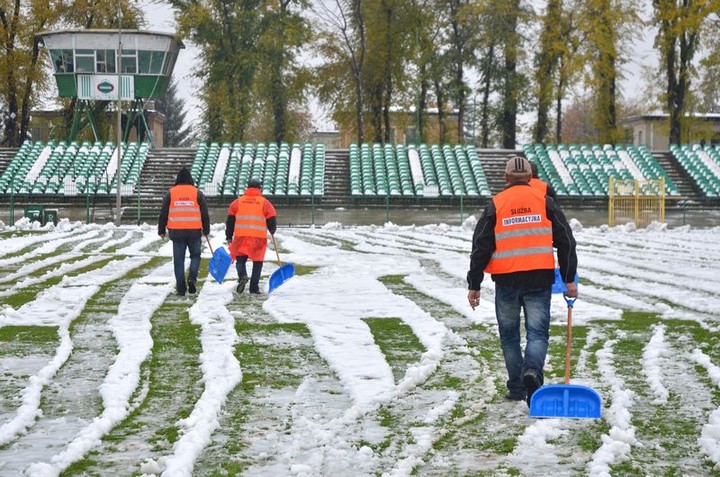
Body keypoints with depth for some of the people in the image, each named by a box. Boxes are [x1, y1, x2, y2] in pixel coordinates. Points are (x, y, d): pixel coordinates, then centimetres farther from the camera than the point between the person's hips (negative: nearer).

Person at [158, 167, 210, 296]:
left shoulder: (170, 193, 4)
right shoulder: (197, 193, 3)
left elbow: (163, 213, 6)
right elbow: (205, 214, 6)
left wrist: (161, 230, 14)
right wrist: (206, 230, 17)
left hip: (176, 232, 0)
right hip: (194, 232, 0)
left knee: (178, 260, 5)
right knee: (195, 255, 15)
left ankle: (181, 288, 4)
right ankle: (192, 278, -7)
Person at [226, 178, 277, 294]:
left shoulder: (237, 202, 8)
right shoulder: (265, 203, 3)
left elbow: (230, 220, 9)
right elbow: (272, 221, 3)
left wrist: (229, 237, 17)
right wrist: (272, 231, 25)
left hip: (241, 237, 1)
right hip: (259, 238, -1)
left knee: (240, 260, 9)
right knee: (257, 263, 9)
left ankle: (242, 276, -20)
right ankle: (254, 288, 7)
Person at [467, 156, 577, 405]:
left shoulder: (495, 205, 1)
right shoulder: (544, 202, 5)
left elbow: (481, 247, 0)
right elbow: (565, 241, 4)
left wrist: (474, 285, 5)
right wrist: (569, 279, 9)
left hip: (506, 280, 0)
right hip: (539, 280, 0)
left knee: (509, 334, 13)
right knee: (537, 332, 3)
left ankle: (516, 388, 16)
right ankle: (532, 369, -25)